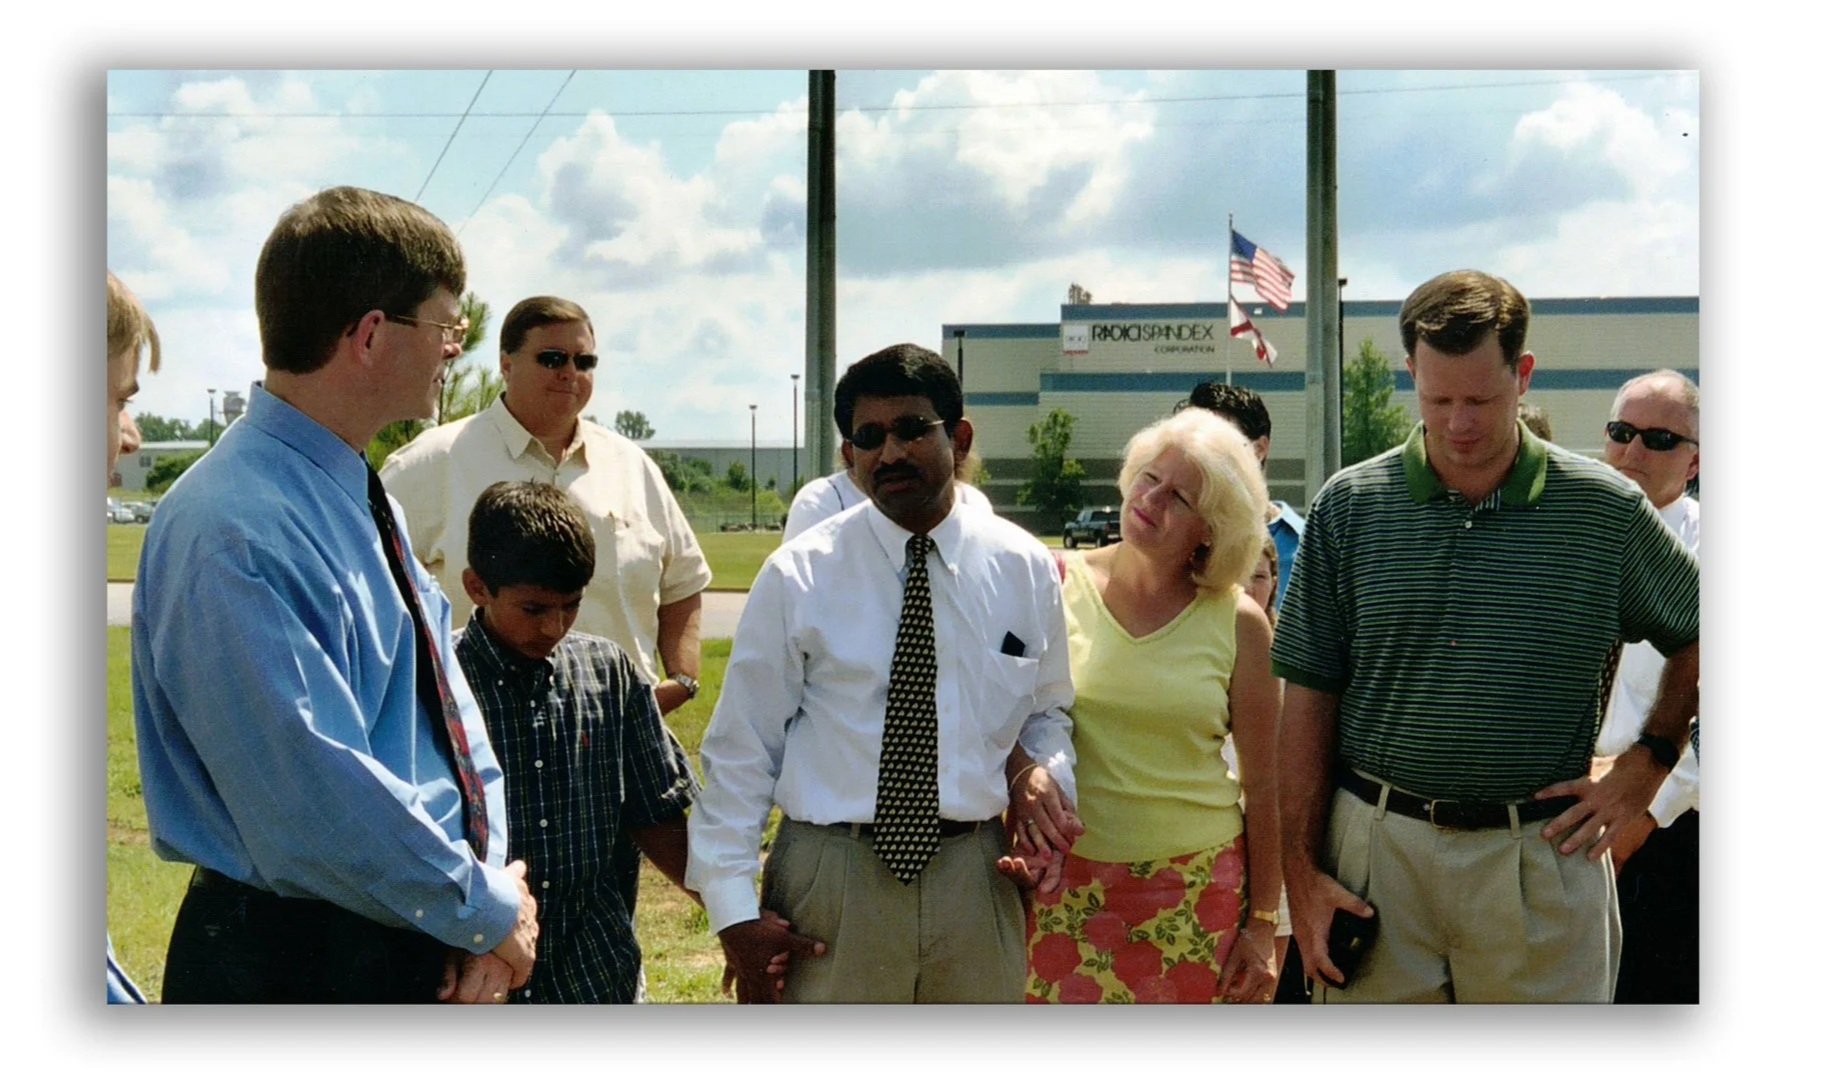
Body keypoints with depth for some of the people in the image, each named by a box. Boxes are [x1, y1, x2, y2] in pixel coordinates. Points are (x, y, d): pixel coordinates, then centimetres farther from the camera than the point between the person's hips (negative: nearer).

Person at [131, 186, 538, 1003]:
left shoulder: (365, 498, 7)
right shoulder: (236, 535, -23)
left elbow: (447, 704, 6)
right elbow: (318, 801, -27)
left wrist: (488, 877, -7)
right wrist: (489, 913, -15)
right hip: (296, 963, -8)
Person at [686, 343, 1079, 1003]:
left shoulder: (1026, 569, 4)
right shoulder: (798, 576, -5)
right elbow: (741, 746, -3)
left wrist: (1043, 769, -6)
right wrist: (734, 910, -7)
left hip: (977, 880, 3)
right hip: (833, 880, -3)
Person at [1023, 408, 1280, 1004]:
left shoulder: (1239, 623, -1)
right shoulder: (1059, 585, 0)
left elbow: (1265, 788, 2)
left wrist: (1262, 926, 2)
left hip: (1197, 885, 0)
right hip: (1069, 885, 0)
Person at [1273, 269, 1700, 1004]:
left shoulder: (1605, 509, -1)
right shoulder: (1348, 507, 0)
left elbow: (1696, 638, 14)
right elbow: (1310, 697, 2)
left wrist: (1646, 765, 3)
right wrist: (1300, 871, -2)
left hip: (1539, 858, 0)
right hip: (1378, 848, 1)